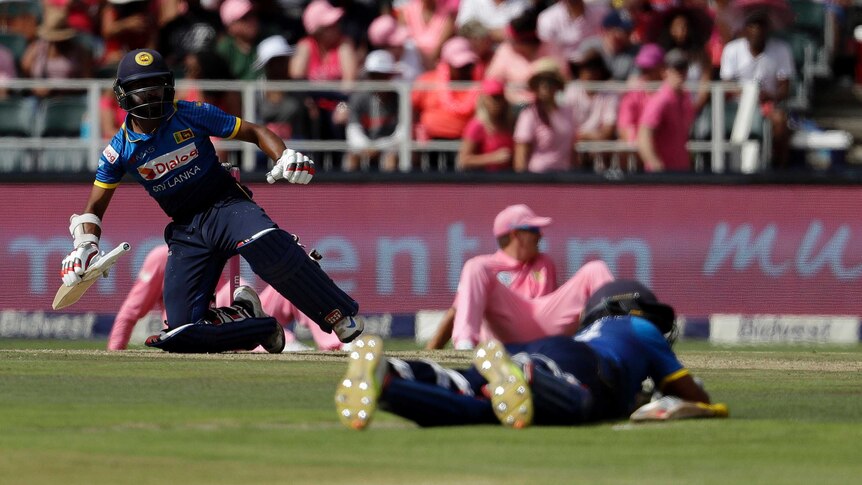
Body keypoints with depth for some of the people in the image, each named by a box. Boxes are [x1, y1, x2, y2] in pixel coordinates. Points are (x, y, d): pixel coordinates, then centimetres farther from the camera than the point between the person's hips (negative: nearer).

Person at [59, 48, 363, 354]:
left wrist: (285, 158, -21)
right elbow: (94, 208, 8)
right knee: (182, 325, -16)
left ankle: (341, 317, -32)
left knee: (265, 243, -39)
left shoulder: (192, 115, -5)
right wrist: (84, 246, -11)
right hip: (186, 231, 3)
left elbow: (255, 132, -1)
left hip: (226, 205, -3)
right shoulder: (120, 150, 0)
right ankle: (247, 317, 10)